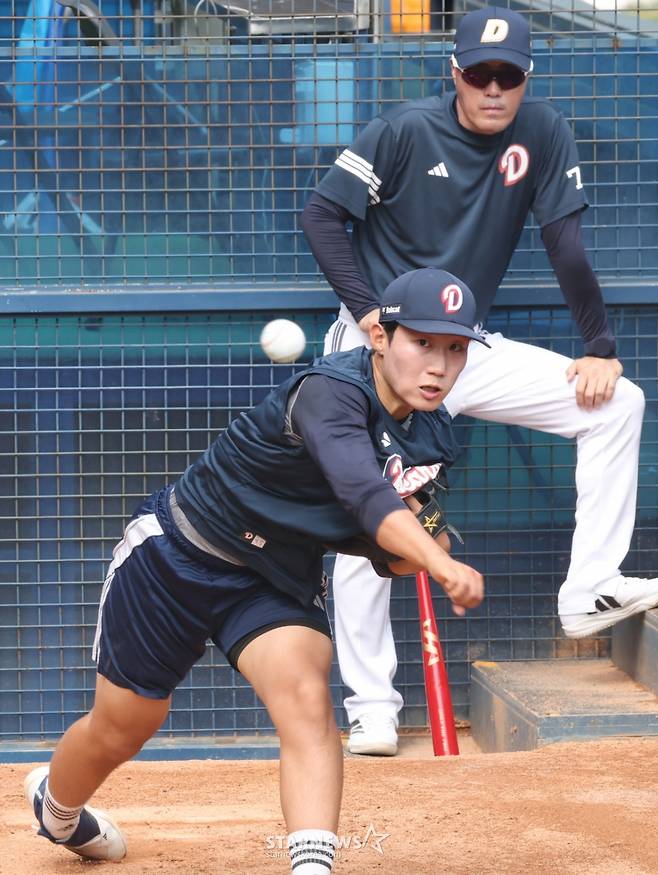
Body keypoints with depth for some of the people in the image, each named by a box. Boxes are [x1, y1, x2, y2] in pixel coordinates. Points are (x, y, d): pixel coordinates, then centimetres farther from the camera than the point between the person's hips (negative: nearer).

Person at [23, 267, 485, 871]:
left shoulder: (432, 439, -8)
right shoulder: (330, 392, -32)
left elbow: (394, 557, 2)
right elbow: (363, 493, -51)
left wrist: (424, 547, -21)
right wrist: (443, 565, -65)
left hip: (281, 582, 5)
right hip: (178, 554, -5)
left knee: (307, 697, -26)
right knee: (122, 727, 12)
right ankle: (55, 805, 46)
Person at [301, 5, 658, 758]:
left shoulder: (541, 133, -3)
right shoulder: (406, 131, -12)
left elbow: (567, 244, -2)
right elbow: (322, 213, -10)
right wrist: (369, 311, -18)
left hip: (471, 351, 4)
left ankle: (590, 591, -8)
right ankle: (371, 708, 0)